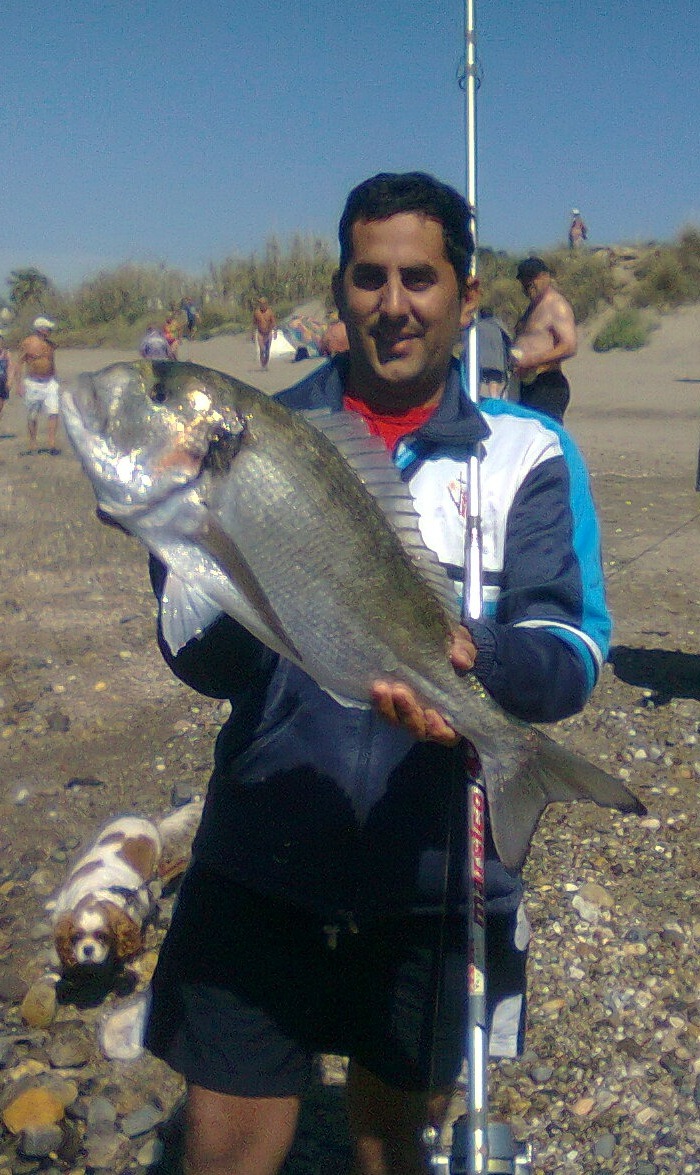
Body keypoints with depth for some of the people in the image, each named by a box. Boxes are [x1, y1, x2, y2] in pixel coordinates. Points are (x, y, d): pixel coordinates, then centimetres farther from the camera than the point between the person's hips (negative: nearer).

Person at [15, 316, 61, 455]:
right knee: (32, 417, 4)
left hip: (50, 382, 4)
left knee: (53, 413, -9)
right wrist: (18, 384, -10)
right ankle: (32, 446, 15)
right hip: (32, 383, -4)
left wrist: (55, 380, 23)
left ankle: (52, 444, -8)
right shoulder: (27, 343, -5)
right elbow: (19, 365, -3)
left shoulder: (50, 344, 10)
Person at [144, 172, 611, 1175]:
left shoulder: (527, 457, -2)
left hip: (438, 874, 1)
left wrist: (471, 658, -33)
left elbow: (573, 653, -12)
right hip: (264, 861, 0)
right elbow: (210, 666, -5)